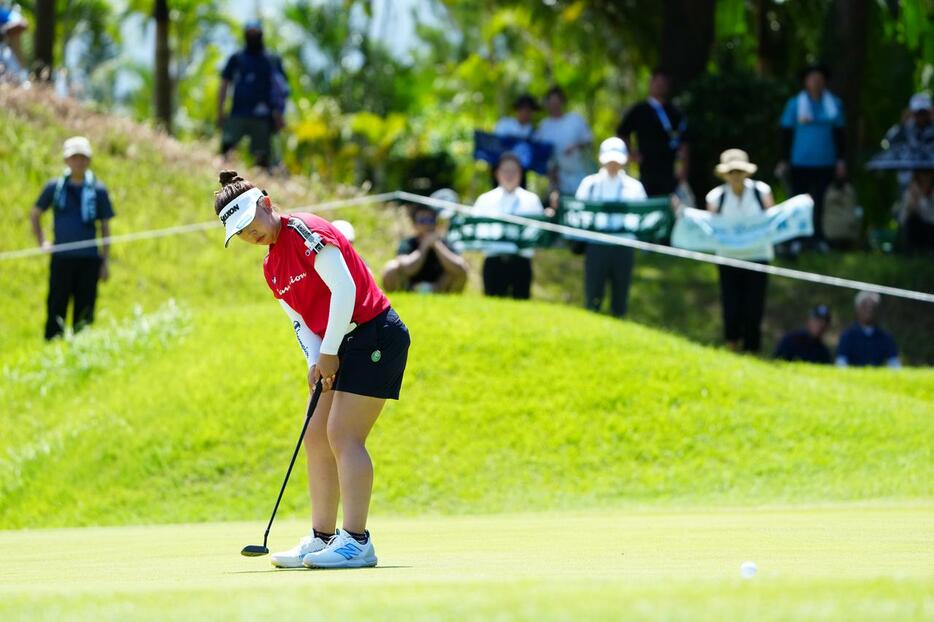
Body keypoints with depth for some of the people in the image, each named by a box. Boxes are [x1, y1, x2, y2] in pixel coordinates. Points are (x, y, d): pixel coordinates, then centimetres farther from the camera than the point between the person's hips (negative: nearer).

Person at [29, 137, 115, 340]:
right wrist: (42, 242, 7)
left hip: (89, 259, 0)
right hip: (61, 258, 0)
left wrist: (106, 262, 3)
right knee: (56, 309, 0)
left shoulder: (98, 190, 3)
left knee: (84, 312, 3)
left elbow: (105, 228, 7)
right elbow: (35, 214, 17)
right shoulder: (55, 187, 4)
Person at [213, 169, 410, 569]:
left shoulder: (304, 231, -13)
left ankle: (357, 542, -17)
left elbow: (344, 289, -19)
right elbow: (300, 320, 14)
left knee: (343, 435, -14)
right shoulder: (271, 269, 14)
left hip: (374, 335, -9)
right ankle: (322, 538, 13)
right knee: (317, 439, 8)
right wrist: (315, 362, -5)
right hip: (345, 348, 9)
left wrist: (329, 353, -16)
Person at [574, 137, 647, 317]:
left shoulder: (634, 187, 8)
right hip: (596, 245, 0)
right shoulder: (589, 184, 8)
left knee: (619, 301, 5)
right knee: (593, 299, -1)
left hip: (623, 246, 0)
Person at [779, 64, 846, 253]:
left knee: (819, 202, 2)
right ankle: (796, 239, 5)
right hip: (801, 163, -1)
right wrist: (784, 160, 2)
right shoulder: (795, 104, 1)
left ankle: (818, 238, 10)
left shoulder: (834, 104, 7)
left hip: (825, 163, 1)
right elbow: (786, 133, 4)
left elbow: (839, 133, 12)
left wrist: (840, 160, 8)